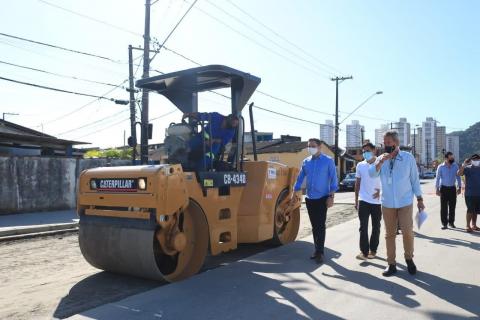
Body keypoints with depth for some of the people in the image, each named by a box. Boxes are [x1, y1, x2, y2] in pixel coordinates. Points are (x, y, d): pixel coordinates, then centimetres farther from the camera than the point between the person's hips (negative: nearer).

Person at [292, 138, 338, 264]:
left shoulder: (328, 161, -5)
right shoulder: (306, 162, 7)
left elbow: (333, 179, -7)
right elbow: (300, 178, 12)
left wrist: (331, 196, -13)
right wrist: (295, 191, 7)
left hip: (322, 198, -4)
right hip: (309, 198, 5)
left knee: (320, 225, -5)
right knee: (314, 226, 11)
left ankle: (320, 252, 2)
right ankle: (317, 250, 21)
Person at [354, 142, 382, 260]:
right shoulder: (360, 165, 5)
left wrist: (381, 191, -14)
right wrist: (356, 200, 8)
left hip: (377, 201, -1)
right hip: (364, 201, 1)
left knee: (376, 227, 9)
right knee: (363, 226, -3)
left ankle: (373, 250, 21)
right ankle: (364, 251, 0)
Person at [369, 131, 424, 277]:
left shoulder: (408, 157, -3)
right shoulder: (381, 158, 2)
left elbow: (415, 179, 2)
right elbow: (372, 174, -13)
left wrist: (420, 199, 2)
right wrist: (381, 162, -26)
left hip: (405, 202, -2)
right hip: (387, 203, 2)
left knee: (407, 232, -4)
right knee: (389, 234, 7)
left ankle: (409, 258, 21)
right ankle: (391, 263, 17)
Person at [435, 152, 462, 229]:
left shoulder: (455, 166, -1)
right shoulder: (441, 167, -7)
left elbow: (458, 177, 7)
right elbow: (438, 178, -4)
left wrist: (459, 187, 4)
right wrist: (437, 189, -6)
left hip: (452, 188, 2)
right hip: (444, 188, -2)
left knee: (452, 206, 7)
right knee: (444, 207, 0)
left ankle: (451, 222, 19)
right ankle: (444, 223, 6)